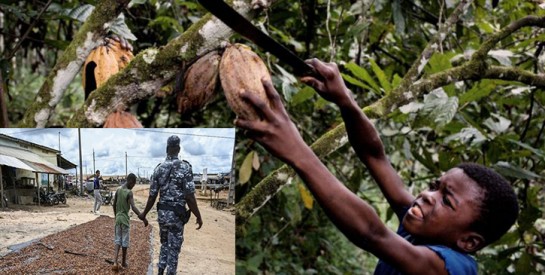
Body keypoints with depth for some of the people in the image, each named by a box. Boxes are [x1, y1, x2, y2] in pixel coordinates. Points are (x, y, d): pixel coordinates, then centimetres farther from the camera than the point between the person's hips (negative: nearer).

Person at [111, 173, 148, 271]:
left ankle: (115, 261, -5)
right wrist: (143, 218, -31)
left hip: (118, 218, 6)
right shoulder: (129, 192, -17)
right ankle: (123, 262, 17)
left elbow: (114, 204, 11)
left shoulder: (118, 189, 3)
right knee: (125, 241, 7)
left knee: (118, 239, 10)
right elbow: (133, 207, -28)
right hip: (125, 219, -6)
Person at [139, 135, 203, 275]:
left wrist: (144, 213, 18)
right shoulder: (185, 167, -13)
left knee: (165, 245, 21)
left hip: (162, 213, 5)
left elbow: (152, 196, 3)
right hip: (176, 215, -5)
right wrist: (198, 217, -7)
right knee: (173, 249, 3)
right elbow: (190, 197, -16)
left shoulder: (158, 169, 1)